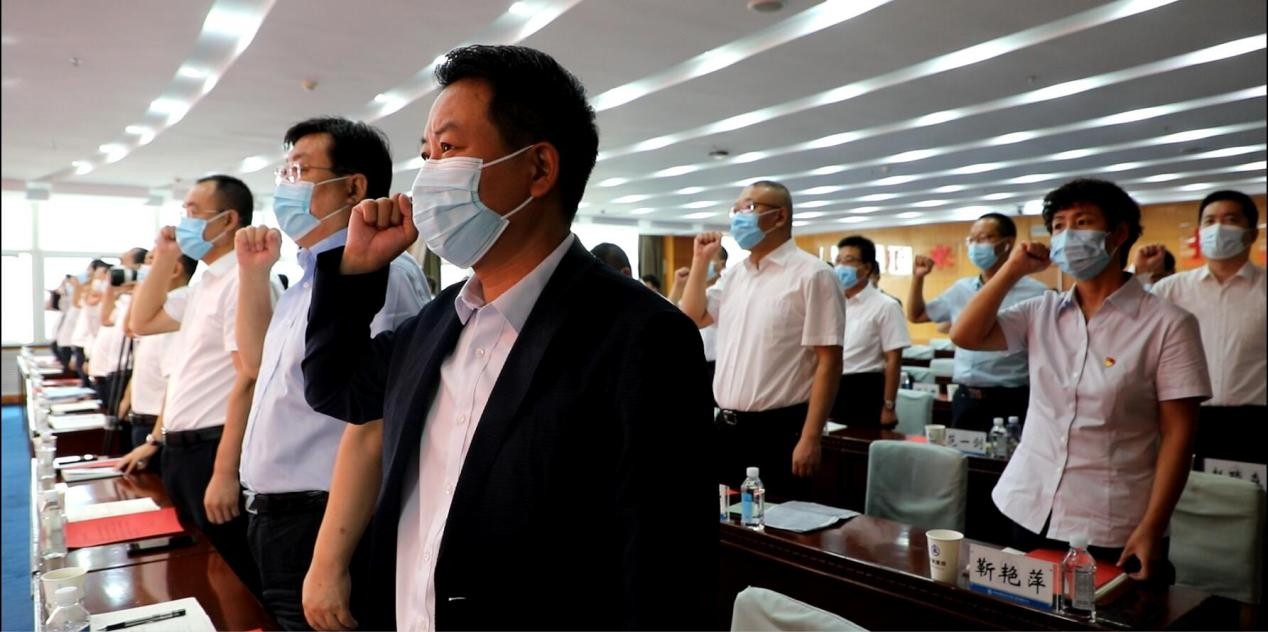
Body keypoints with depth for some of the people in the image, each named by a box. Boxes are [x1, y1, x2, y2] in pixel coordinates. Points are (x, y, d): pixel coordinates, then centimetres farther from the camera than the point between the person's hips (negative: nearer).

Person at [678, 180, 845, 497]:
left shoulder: (812, 275, -10)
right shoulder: (734, 274, 11)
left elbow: (829, 361, -14)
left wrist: (810, 438, -18)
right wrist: (701, 261, 8)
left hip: (779, 430, -6)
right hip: (726, 426, 7)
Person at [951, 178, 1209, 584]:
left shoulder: (1167, 324, -8)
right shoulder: (1042, 313, 5)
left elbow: (1177, 435, -9)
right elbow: (965, 336, -4)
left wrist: (1152, 528, -14)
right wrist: (1013, 269, -4)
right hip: (1029, 515, 4)